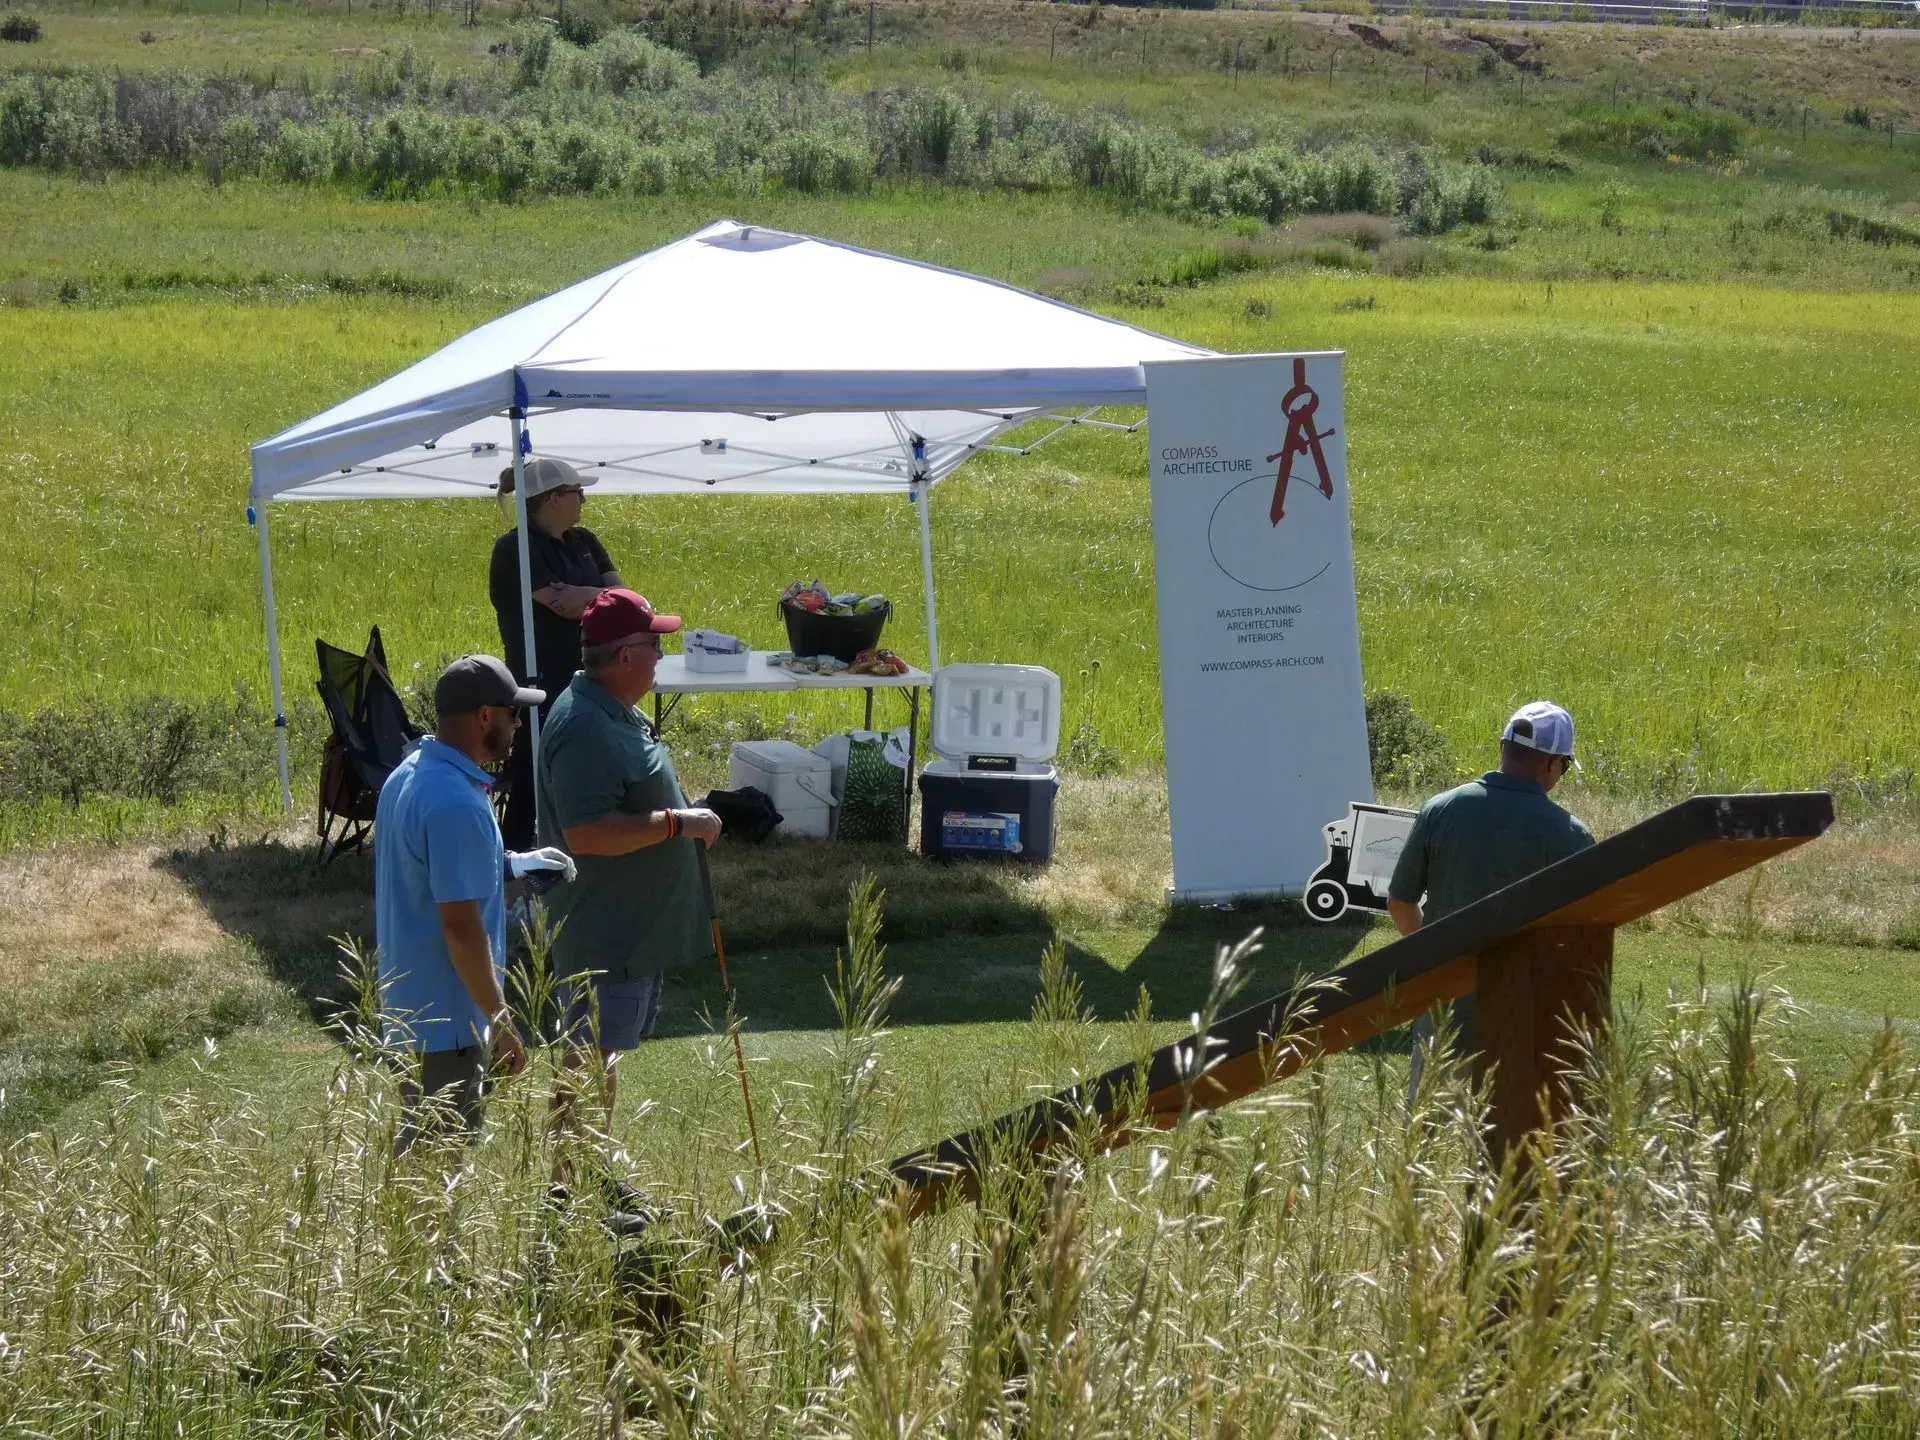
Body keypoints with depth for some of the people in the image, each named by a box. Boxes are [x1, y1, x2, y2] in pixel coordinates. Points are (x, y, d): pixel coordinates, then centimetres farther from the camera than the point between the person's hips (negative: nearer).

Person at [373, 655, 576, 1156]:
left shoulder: (408, 776, 7)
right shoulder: (456, 804, -25)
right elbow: (461, 925, -25)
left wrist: (508, 864, 18)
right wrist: (501, 1022, -19)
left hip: (407, 1006, 10)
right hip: (445, 1020, -10)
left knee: (417, 1151, 20)